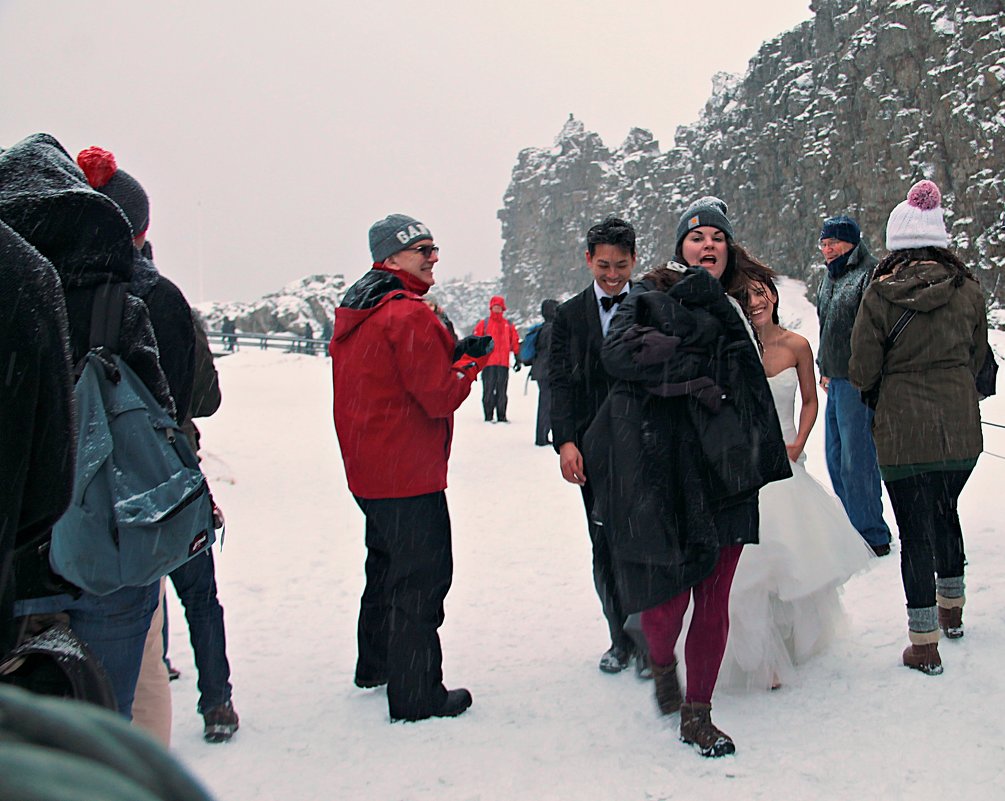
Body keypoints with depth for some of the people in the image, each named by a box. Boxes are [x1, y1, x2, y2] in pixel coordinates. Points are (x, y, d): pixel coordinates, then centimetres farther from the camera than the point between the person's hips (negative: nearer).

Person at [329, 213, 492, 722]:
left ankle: (375, 665, 39)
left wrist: (450, 352, 5)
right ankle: (416, 694, 4)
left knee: (387, 564, 24)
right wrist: (470, 360, -2)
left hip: (366, 470, 10)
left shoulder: (354, 312, 13)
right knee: (422, 576, -2)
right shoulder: (410, 315, -18)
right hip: (409, 473, -10)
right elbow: (441, 396, -20)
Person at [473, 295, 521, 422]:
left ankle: (501, 416, 9)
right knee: (488, 390, -4)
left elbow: (515, 342, 16)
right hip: (488, 363, -2)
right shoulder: (483, 324, 7)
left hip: (503, 364, 2)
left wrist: (518, 359, 11)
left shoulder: (509, 325, 14)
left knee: (502, 391, 5)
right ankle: (488, 416, 0)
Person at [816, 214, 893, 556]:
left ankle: (872, 536, 3)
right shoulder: (829, 277, 18)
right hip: (836, 379, 10)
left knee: (856, 459, -8)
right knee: (836, 458, 14)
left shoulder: (871, 273, -11)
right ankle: (851, 528, 26)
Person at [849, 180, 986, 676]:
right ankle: (952, 609, 41)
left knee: (915, 529, 3)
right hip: (961, 427, 4)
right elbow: (977, 358, 10)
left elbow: (861, 373, -8)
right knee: (946, 511, 25)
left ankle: (924, 644, 7)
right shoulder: (968, 289, -2)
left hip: (903, 430, -4)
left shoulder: (881, 295, -12)